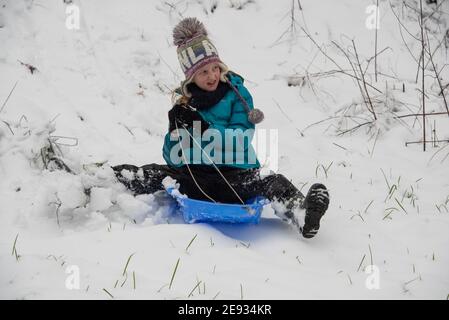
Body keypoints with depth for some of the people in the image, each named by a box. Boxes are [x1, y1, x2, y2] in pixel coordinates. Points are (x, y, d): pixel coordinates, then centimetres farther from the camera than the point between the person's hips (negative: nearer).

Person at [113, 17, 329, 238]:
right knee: (157, 175, -12)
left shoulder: (237, 93, 2)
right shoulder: (184, 105, 10)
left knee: (272, 182, -31)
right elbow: (173, 160, 8)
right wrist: (176, 131, -12)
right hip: (196, 177, 5)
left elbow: (239, 141, -11)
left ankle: (300, 215, -54)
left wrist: (203, 128, -22)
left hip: (236, 174, -5)